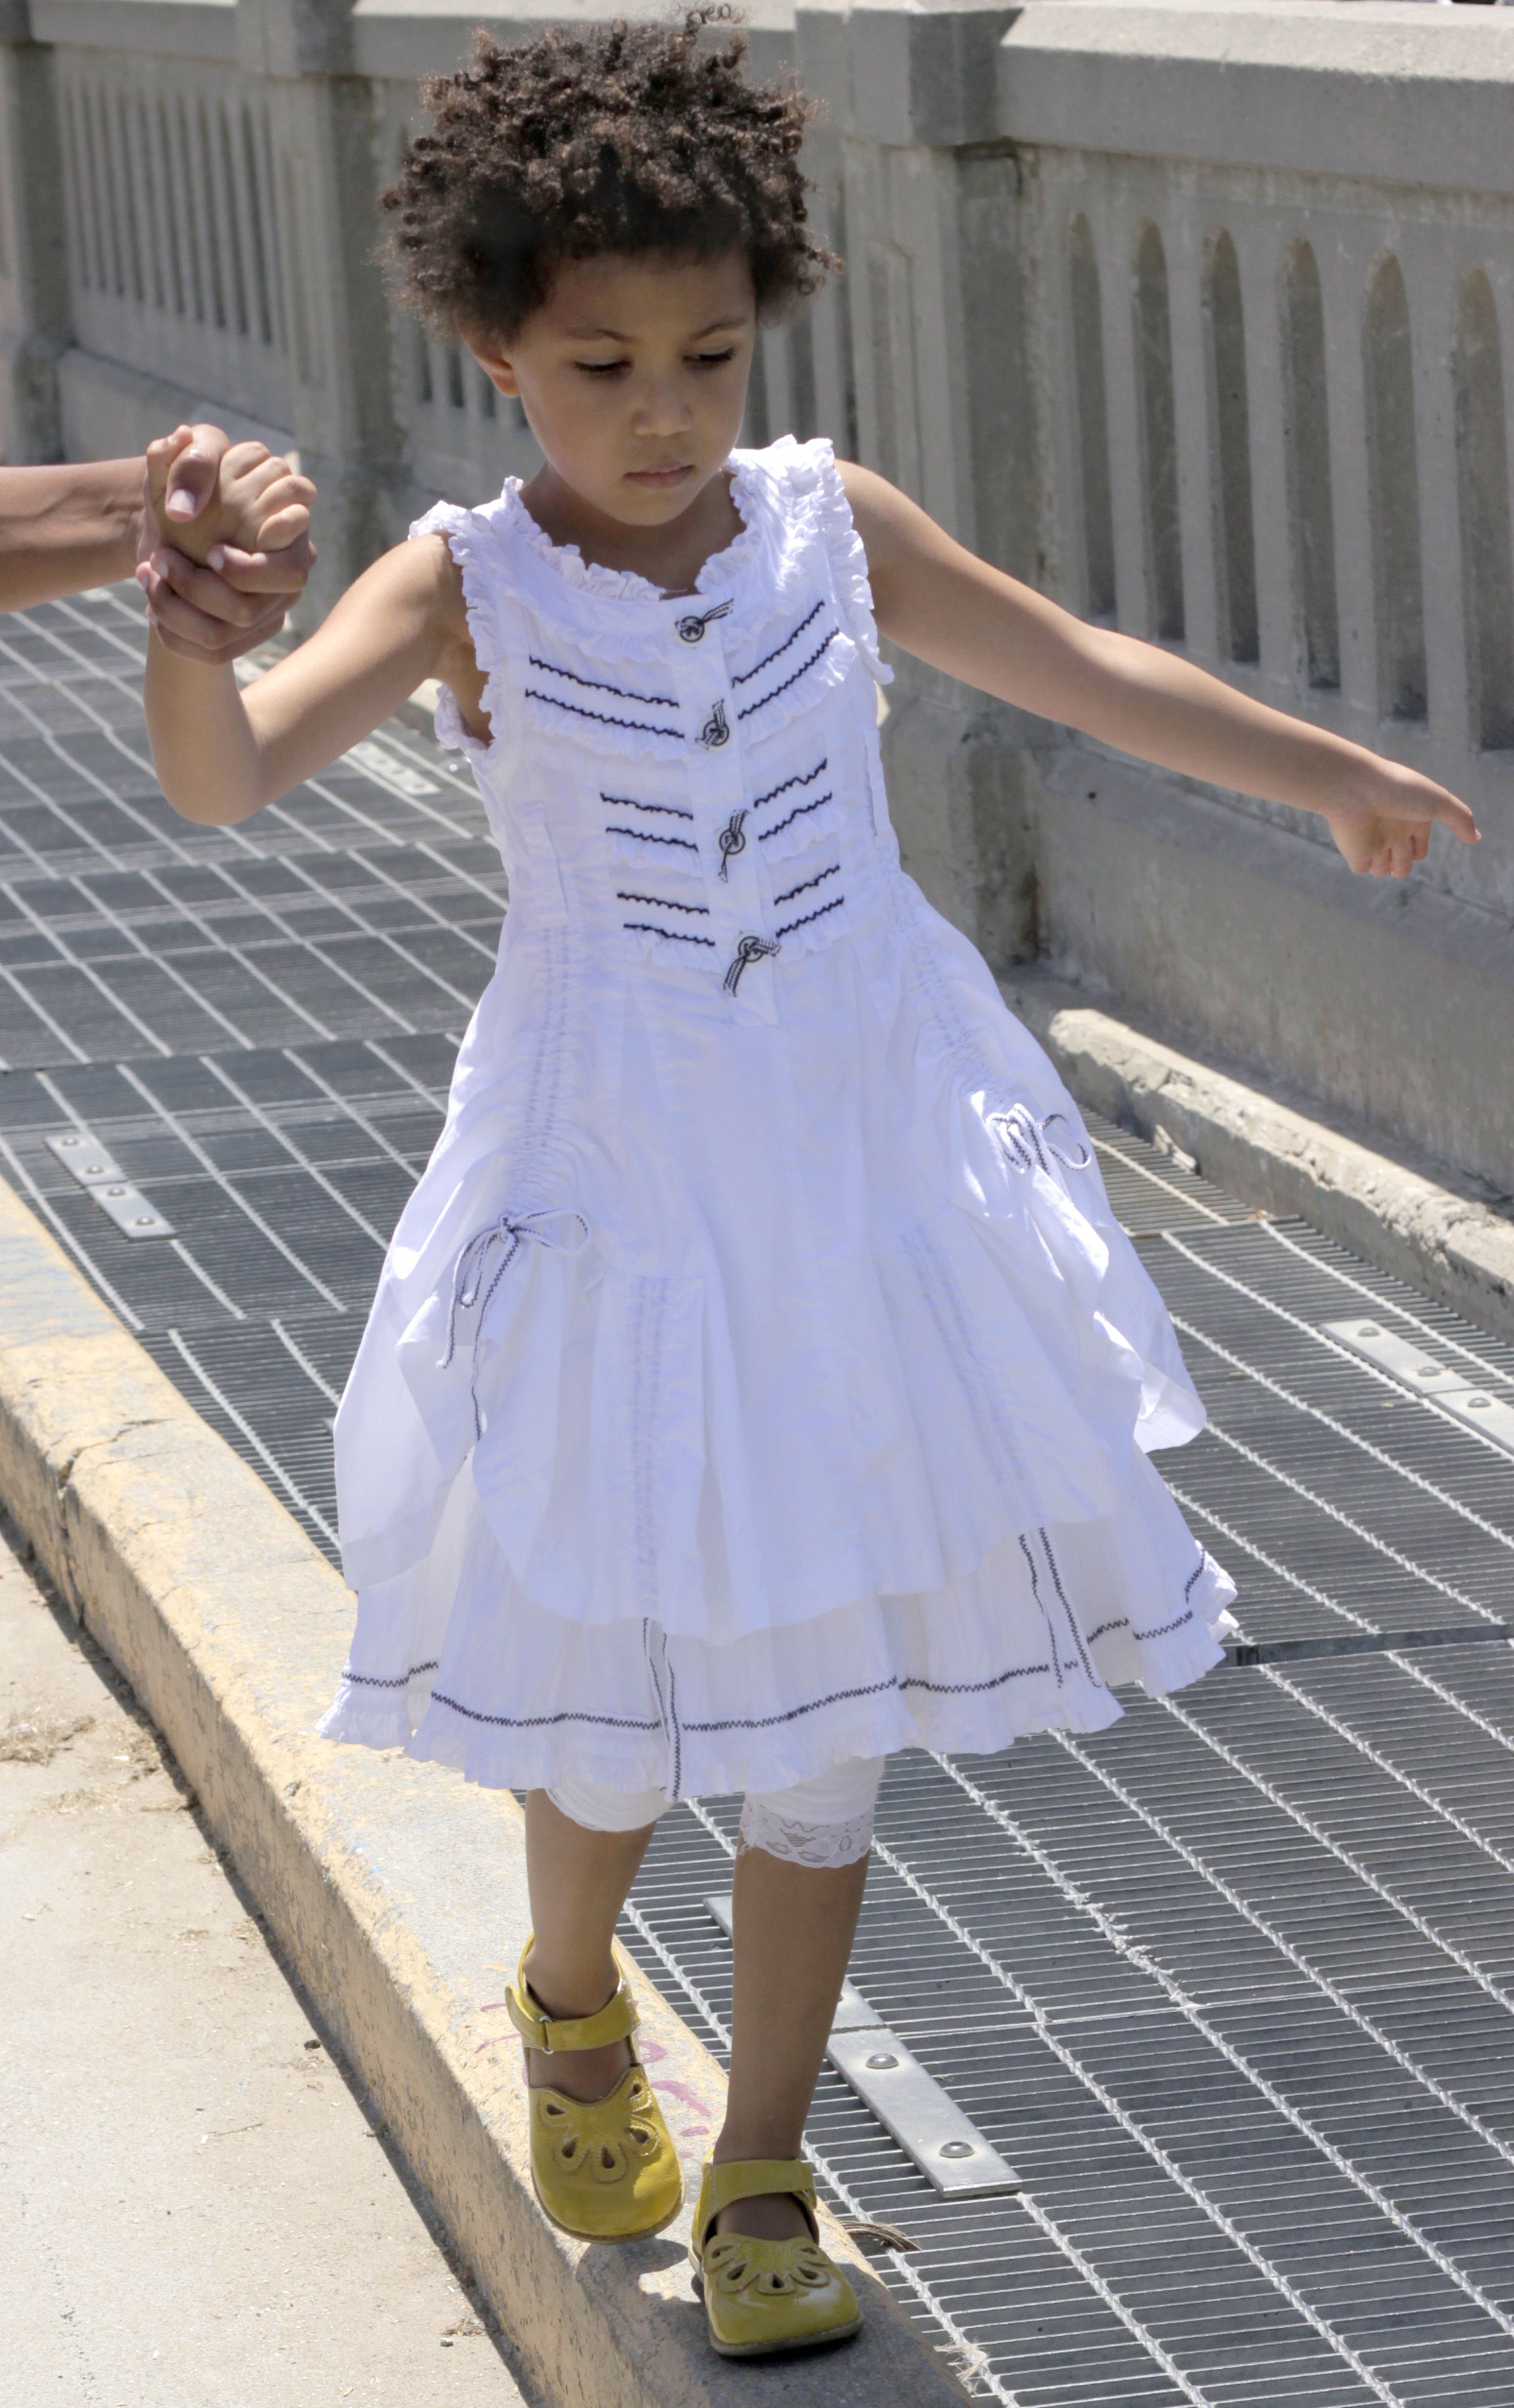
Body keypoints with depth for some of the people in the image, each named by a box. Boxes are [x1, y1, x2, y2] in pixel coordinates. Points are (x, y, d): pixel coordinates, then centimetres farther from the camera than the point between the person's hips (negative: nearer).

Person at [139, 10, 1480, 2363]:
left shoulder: (829, 523, -2)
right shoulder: (467, 585, -11)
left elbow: (1082, 668, 12)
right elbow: (227, 772, -26)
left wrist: (1333, 772, 21)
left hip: (870, 1152, 3)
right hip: (620, 1175, -2)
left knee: (828, 1687, 6)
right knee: (631, 1657, 6)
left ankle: (759, 2173, 20)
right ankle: (571, 1992, 41)